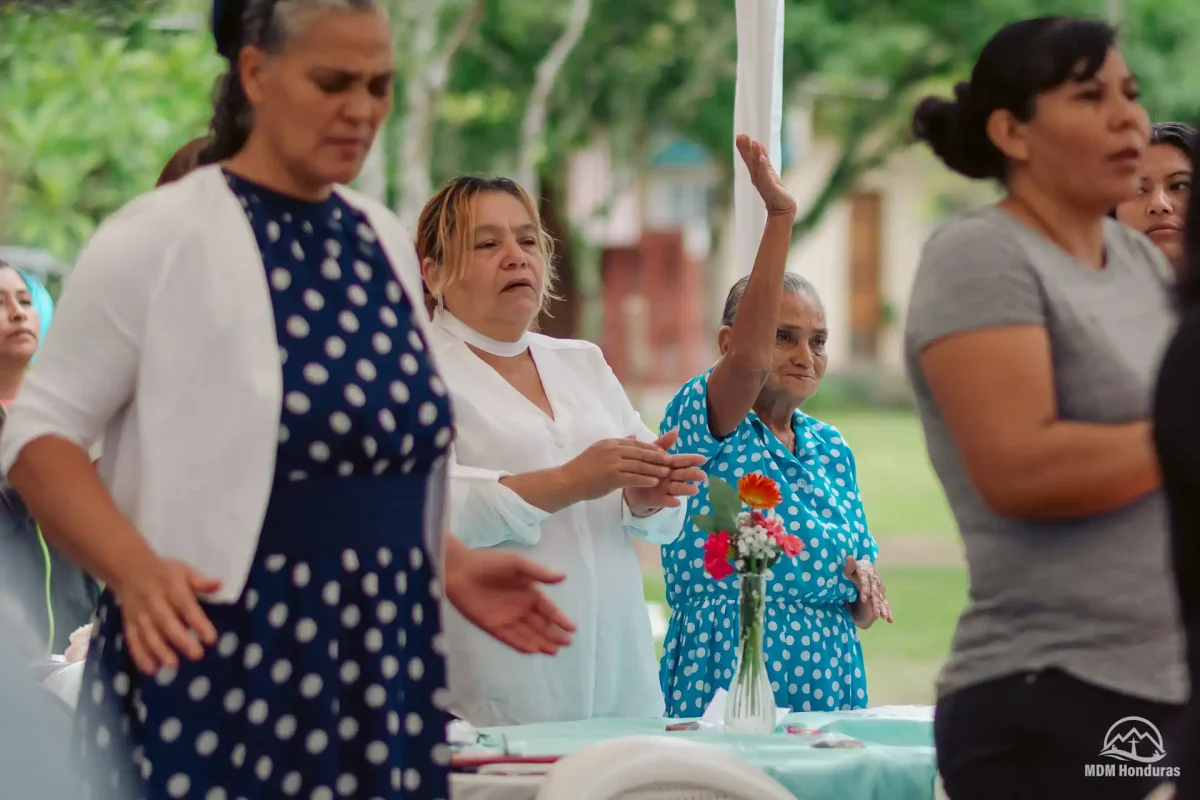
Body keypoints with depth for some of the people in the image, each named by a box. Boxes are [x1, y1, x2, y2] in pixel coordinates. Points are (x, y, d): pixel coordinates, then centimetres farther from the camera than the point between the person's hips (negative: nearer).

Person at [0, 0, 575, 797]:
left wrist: (454, 565, 8)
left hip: (377, 663, 5)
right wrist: (135, 571, -23)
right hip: (218, 661, -5)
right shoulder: (159, 238, -7)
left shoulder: (383, 243, 11)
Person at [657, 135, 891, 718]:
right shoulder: (701, 421, -4)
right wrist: (779, 217, -31)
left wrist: (865, 588, -5)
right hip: (722, 691, -6)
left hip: (830, 692, 6)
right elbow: (749, 356, -26)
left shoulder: (832, 449, 13)